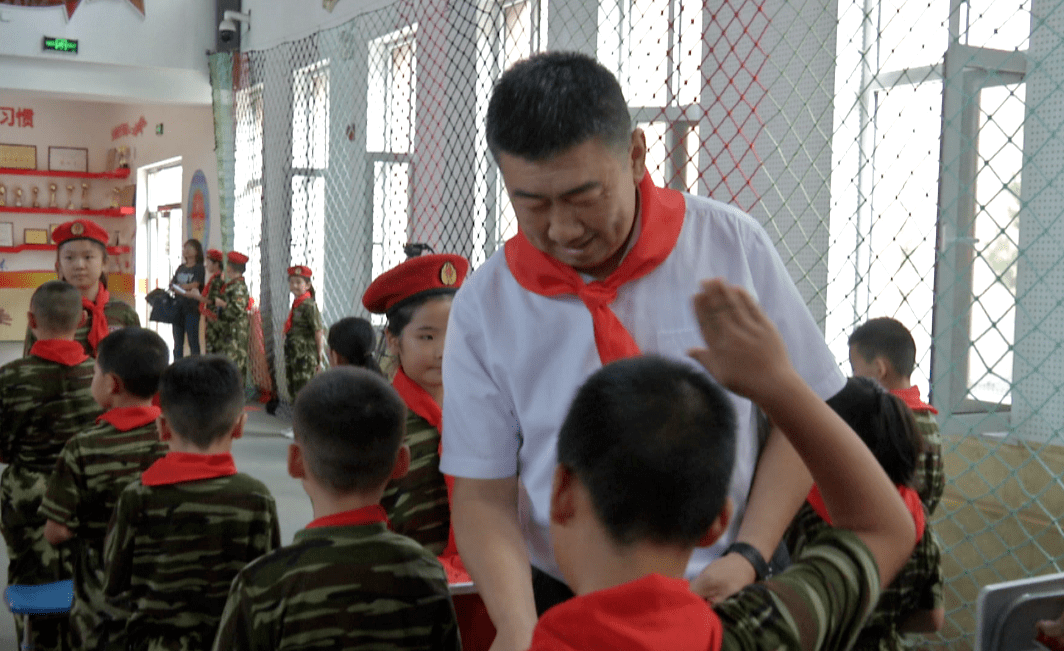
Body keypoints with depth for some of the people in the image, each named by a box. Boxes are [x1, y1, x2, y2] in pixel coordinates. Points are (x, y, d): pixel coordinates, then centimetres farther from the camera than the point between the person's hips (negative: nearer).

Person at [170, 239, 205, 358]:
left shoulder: (199, 268, 0)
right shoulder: (180, 268, 18)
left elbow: (195, 285, -11)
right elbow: (172, 284, 11)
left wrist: (178, 286, -3)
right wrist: (186, 291, -9)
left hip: (192, 308, -6)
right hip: (178, 307, 6)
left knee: (193, 340, -5)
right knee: (178, 342, 7)